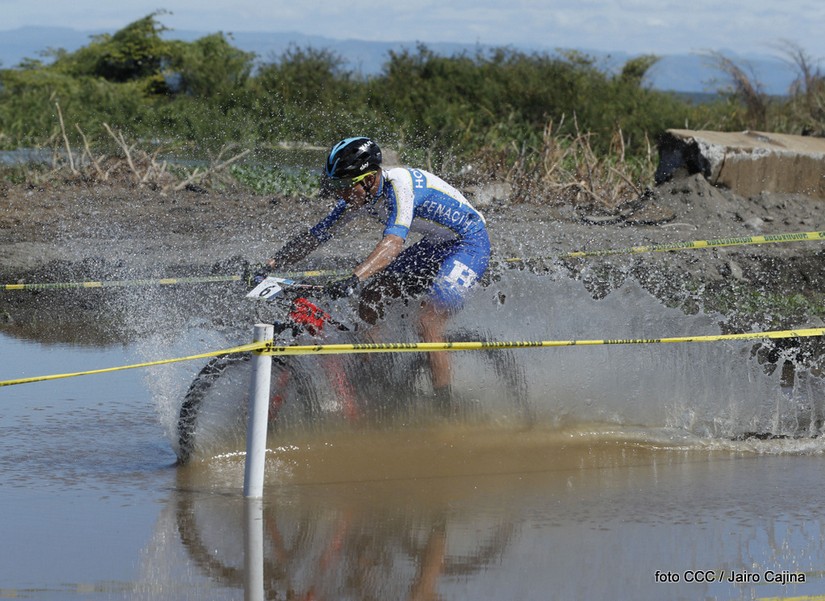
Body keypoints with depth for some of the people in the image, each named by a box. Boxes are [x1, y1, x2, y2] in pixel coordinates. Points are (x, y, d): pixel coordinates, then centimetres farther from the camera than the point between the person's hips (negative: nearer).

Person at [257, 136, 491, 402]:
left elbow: (393, 243, -44)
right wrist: (267, 268, -10)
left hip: (470, 243, -9)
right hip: (435, 245, 9)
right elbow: (312, 237, -1)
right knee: (370, 294, -2)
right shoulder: (359, 194, -6)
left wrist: (353, 280, -57)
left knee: (428, 321, -22)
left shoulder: (399, 184, -30)